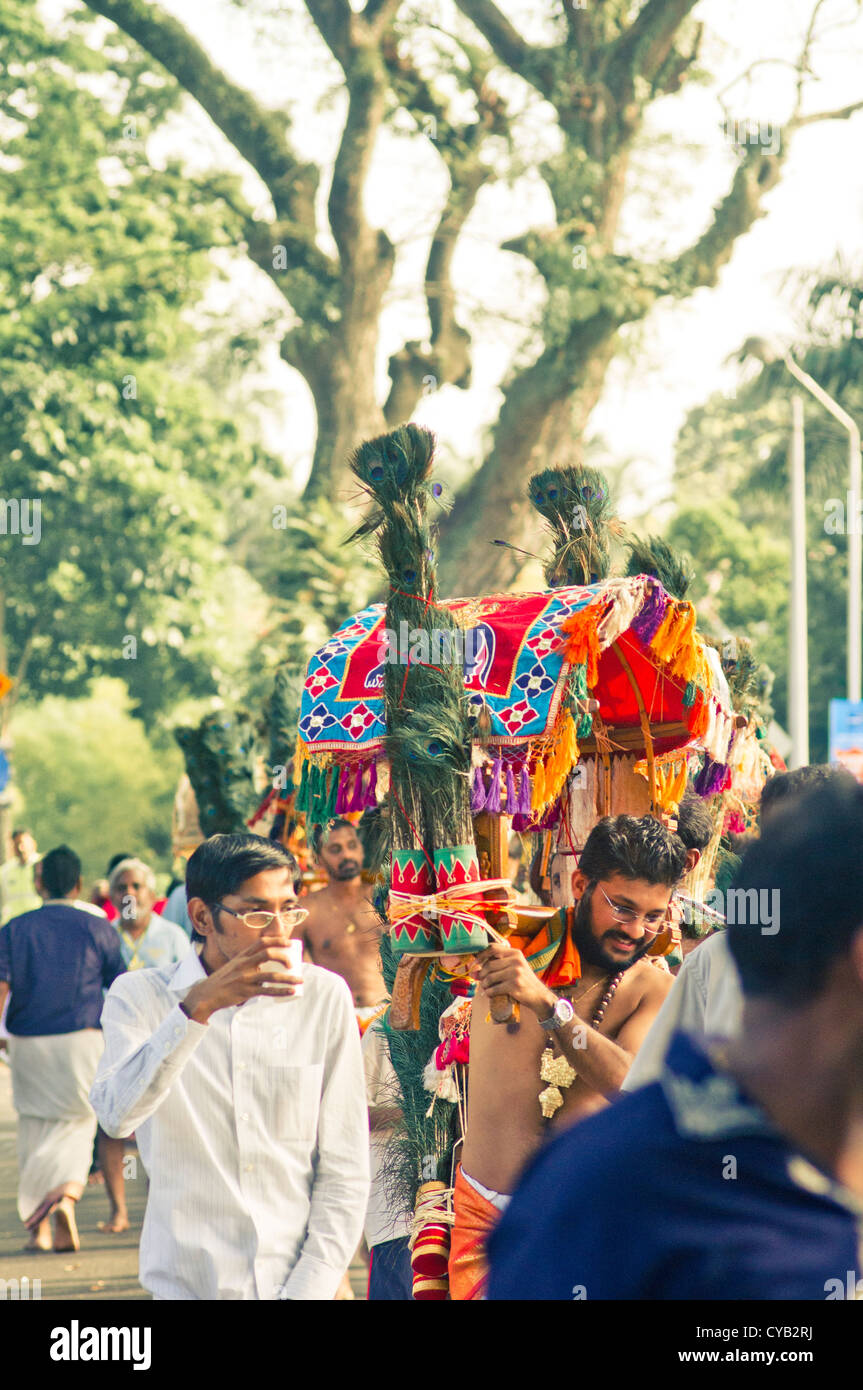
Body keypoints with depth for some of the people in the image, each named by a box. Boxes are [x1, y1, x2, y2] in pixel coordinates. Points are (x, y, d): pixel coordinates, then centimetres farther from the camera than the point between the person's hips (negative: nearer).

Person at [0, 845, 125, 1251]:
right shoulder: (98, 929, 0)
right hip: (82, 1039, -1)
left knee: (33, 1127, 11)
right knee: (77, 1125, 6)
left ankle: (38, 1226, 13)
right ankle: (68, 1192, -23)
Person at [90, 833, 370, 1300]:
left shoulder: (323, 996, 0)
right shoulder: (141, 995, -1)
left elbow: (345, 1170, 0)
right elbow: (116, 1116, -20)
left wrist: (308, 1289, -9)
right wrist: (199, 1007, -27)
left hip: (298, 1279, 1)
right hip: (185, 1283, -1)